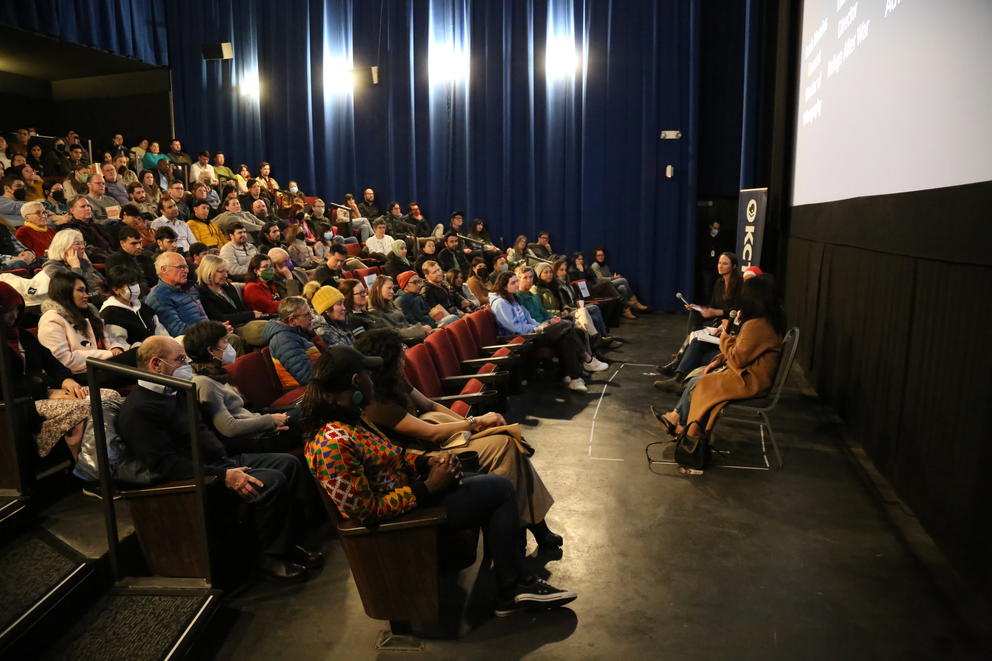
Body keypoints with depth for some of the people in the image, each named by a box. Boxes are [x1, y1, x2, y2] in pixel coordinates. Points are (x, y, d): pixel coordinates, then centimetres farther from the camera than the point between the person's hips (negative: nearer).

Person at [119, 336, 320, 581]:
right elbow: (167, 465, -23)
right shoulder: (138, 410, -16)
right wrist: (223, 476, -28)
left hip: (220, 460, 10)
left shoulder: (175, 392, 15)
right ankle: (273, 556, -7)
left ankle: (291, 540, 8)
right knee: (273, 481, -25)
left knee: (289, 463, 2)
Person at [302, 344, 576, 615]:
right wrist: (428, 487, -21)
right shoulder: (334, 443, -30)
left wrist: (428, 462, -5)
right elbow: (367, 511, -26)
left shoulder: (350, 418, 0)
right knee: (501, 490, -5)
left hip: (407, 486, 10)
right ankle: (513, 588, 12)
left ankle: (515, 583, 18)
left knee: (499, 485, 10)